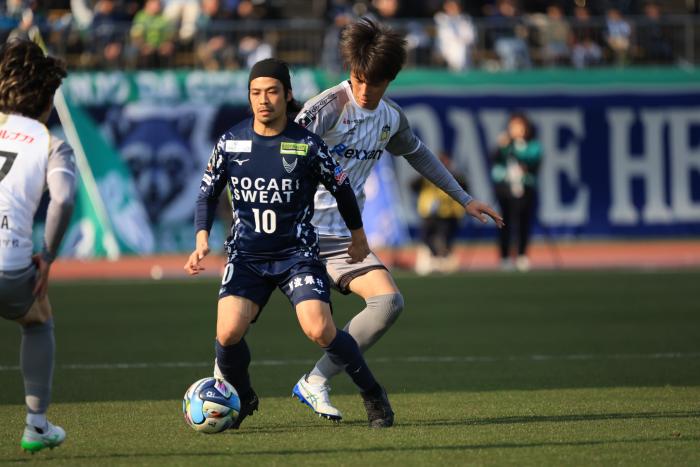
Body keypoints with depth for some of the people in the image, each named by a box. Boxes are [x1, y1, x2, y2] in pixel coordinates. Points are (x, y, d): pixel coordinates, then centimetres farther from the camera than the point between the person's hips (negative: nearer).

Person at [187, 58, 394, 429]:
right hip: (246, 255, 2)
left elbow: (341, 189, 8)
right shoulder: (230, 143, -1)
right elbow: (208, 193, 12)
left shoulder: (307, 145, -8)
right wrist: (202, 241, -2)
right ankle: (240, 399, 12)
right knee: (228, 333, -18)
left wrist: (358, 237, 19)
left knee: (320, 331, -21)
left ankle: (373, 395, 2)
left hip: (298, 254, -2)